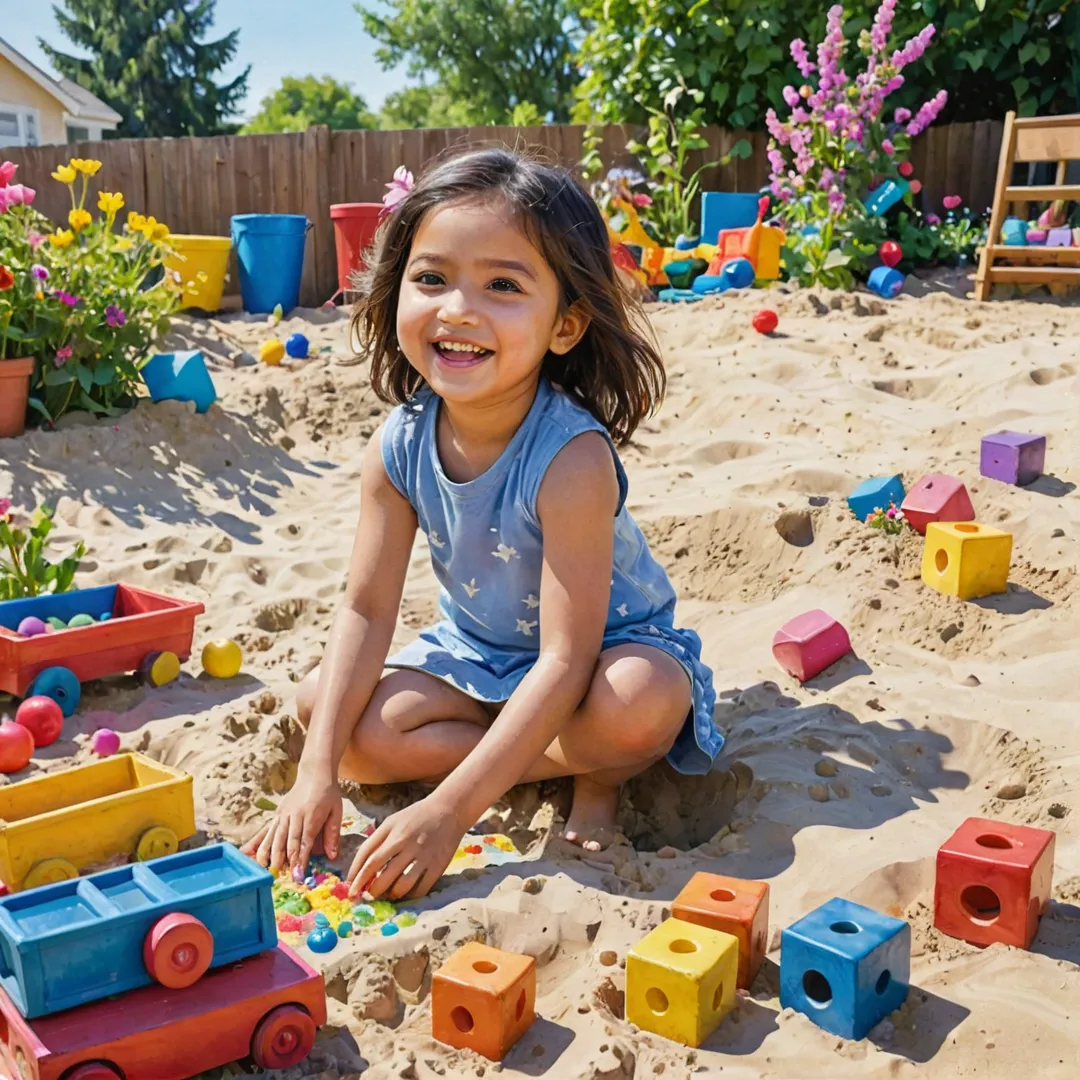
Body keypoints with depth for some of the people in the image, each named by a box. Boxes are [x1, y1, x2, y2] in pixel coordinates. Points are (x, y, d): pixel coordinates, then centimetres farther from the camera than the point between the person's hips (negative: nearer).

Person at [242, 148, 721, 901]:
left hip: (607, 647, -6)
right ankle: (560, 761, -9)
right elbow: (367, 611, -11)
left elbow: (567, 659, -33)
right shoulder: (399, 445, -16)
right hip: (478, 654, 6)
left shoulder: (571, 457, -33)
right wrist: (317, 774, -20)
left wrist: (449, 809, -38)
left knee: (637, 709, -39)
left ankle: (597, 776, -2)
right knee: (319, 706, -14)